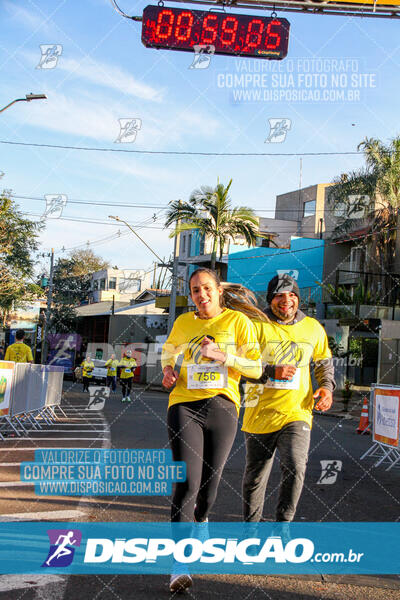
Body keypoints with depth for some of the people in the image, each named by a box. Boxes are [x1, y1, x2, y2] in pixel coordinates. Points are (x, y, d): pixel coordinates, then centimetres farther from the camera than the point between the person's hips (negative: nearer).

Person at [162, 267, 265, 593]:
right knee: (187, 482, -15)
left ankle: (200, 520, 45)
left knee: (209, 483, 10)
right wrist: (168, 370, 7)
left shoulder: (238, 321, 4)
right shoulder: (183, 322, 10)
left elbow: (256, 368, 0)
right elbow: (169, 349, 29)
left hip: (222, 407, 0)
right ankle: (179, 563, -12)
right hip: (184, 406, 0)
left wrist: (221, 355, -14)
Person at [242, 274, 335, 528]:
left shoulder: (314, 328, 7)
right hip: (261, 414, -1)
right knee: (255, 477, 12)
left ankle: (283, 523, -1)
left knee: (296, 468, -21)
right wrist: (272, 372, -21)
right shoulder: (257, 326, -4)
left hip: (297, 413, 1)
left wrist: (327, 386, 4)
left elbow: (325, 362, 22)